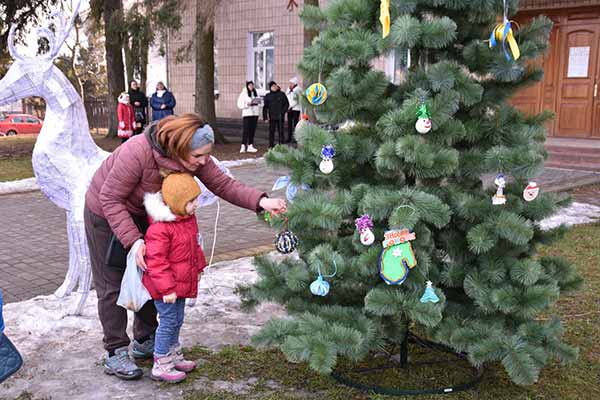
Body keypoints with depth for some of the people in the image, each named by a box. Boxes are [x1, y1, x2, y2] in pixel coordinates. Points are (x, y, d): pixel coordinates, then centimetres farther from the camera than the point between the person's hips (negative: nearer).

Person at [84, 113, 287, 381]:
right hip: (106, 214, -6)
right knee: (113, 285, -1)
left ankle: (144, 341, 27)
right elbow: (111, 198, -32)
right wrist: (133, 239, -38)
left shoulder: (194, 157, -22)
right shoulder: (137, 152, -39)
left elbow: (223, 185, -21)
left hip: (142, 216, 6)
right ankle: (115, 353, 10)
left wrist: (261, 201, -35)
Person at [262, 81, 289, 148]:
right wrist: (265, 116, -1)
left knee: (280, 131, 1)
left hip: (280, 117, -1)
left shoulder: (282, 94, 4)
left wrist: (282, 112, -6)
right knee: (271, 131, 2)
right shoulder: (268, 96, 7)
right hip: (272, 117, 1)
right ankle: (271, 145, 9)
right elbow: (265, 107, 7)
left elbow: (286, 104, 5)